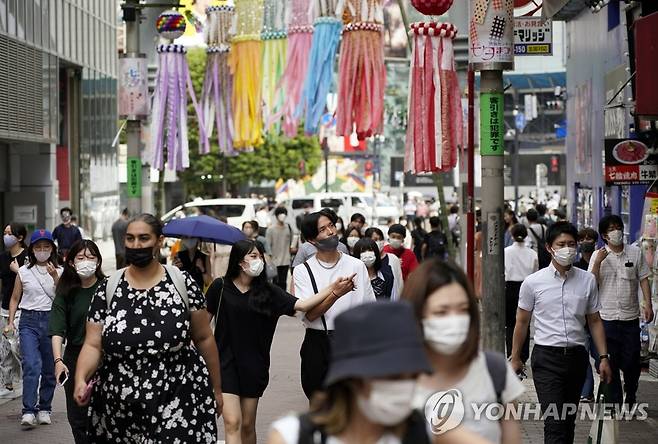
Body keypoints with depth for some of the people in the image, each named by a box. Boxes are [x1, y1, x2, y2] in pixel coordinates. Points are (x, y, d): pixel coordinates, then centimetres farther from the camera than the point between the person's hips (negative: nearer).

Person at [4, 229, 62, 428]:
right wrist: (10, 322, 4)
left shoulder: (59, 272, 6)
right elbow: (15, 299, 12)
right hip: (29, 321, -1)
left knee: (49, 369, 6)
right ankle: (28, 412, -17)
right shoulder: (24, 272, 7)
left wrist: (55, 277, -16)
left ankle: (44, 409, 20)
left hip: (51, 320, 1)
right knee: (31, 365, -16)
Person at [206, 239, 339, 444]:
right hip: (225, 361, -3)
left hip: (254, 364, 3)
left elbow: (301, 305, -9)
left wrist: (332, 289, -20)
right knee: (232, 422, -12)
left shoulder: (267, 291, 1)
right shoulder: (220, 287, -4)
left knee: (247, 425, 11)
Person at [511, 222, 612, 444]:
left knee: (569, 420, 12)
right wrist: (515, 358, 9)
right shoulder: (533, 282, -3)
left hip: (577, 356, 3)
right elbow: (522, 322, 6)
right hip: (547, 358, -3)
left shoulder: (587, 281, 4)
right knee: (554, 422, -12)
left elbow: (595, 321, 10)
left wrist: (604, 357, 5)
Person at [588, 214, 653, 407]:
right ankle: (615, 401, 15)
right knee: (609, 362, 4)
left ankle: (630, 397, 28)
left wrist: (648, 304, -2)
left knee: (631, 362, 5)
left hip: (630, 317, 1)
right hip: (607, 317, -1)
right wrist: (598, 263, -18)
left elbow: (643, 279, 7)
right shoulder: (598, 256, 0)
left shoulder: (635, 253, 3)